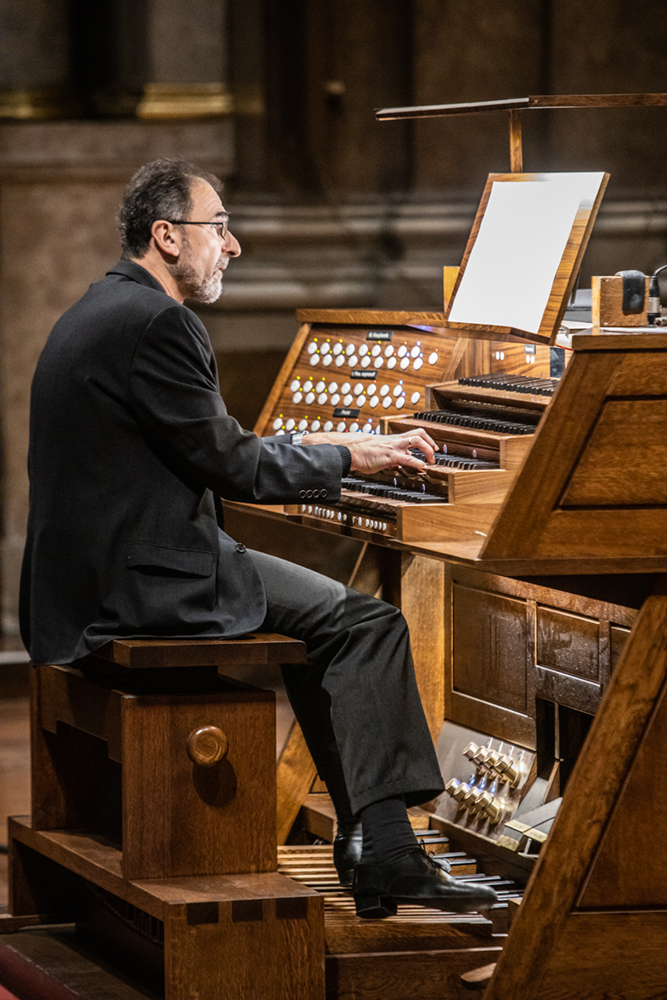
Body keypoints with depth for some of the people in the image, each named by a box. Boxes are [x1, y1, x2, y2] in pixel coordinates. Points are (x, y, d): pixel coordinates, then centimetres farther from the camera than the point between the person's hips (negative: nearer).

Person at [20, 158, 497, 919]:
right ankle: (384, 854, -10)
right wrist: (346, 458, -2)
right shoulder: (153, 322, -17)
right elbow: (230, 464, -16)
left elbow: (197, 454, 21)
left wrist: (321, 453, 17)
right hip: (146, 585, -11)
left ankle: (368, 840, 15)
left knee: (325, 616, 20)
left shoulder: (108, 309, 18)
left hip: (96, 572, 11)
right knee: (368, 622, -9)